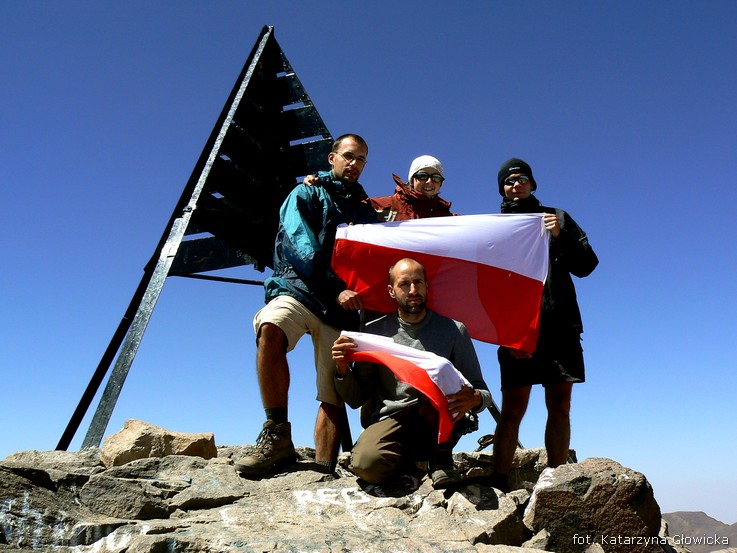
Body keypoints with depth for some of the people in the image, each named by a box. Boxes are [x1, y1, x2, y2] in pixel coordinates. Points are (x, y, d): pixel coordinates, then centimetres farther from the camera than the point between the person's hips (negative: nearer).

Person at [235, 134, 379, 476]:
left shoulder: (366, 211, 24)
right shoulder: (306, 194, 12)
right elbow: (300, 246, -5)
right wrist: (335, 289, -17)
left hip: (343, 306, 4)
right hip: (299, 290, -3)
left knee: (333, 392, -6)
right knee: (270, 329, -34)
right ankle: (278, 438, -28)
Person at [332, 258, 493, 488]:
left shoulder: (453, 330, 4)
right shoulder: (374, 332, 4)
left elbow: (483, 392, 4)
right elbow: (356, 399, 6)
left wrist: (474, 398, -22)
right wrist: (342, 369, -14)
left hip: (438, 427, 0)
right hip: (391, 420, 0)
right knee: (367, 463, -32)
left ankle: (440, 456, -3)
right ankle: (412, 458, 3)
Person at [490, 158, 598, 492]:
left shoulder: (558, 218, 17)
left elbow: (586, 266, 11)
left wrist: (561, 236, -7)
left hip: (561, 326, 2)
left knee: (560, 407, 2)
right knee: (513, 409, -6)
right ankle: (498, 485, -3)